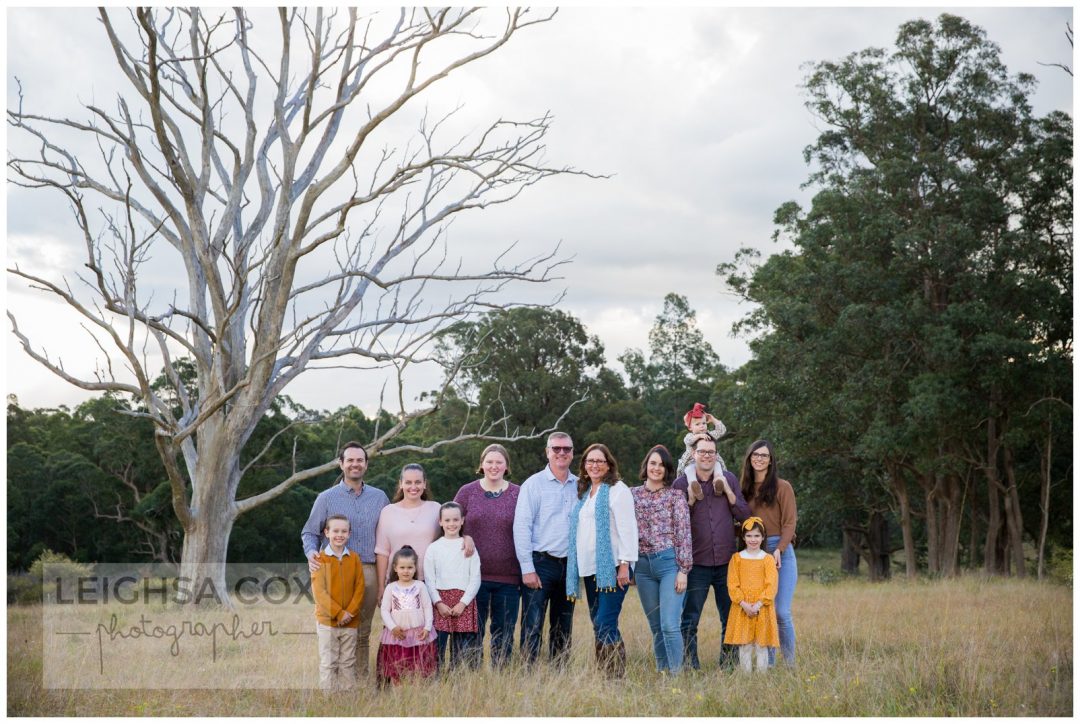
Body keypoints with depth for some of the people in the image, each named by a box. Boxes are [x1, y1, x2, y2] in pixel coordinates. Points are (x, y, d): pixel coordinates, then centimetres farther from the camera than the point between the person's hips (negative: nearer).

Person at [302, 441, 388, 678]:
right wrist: (311, 553, -14)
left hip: (369, 572, 2)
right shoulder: (326, 498, 7)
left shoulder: (379, 498, 13)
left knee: (363, 633, 5)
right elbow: (309, 533, 8)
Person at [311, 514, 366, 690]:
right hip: (327, 620, -3)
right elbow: (319, 591, -11)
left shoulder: (354, 558, 4)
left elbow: (359, 588, 2)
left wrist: (350, 612, -12)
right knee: (328, 663, 1)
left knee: (348, 663, 9)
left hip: (350, 621, 3)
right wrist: (339, 613, -16)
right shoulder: (320, 558, -6)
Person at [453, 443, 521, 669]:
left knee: (503, 635, 7)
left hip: (508, 577, 1)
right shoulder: (467, 492, 4)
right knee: (472, 633, 4)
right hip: (474, 575, 0)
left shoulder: (518, 494, 5)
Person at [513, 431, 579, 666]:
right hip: (541, 564, -4)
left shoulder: (580, 486, 9)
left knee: (563, 629, 11)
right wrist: (527, 568, -13)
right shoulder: (534, 484, -3)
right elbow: (521, 526, -8)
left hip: (570, 565, 5)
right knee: (532, 627, -8)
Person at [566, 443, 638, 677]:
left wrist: (625, 565, -17)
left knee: (605, 624, -15)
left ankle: (616, 674, -12)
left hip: (612, 568, -8)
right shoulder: (583, 493, 20)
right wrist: (575, 565, 17)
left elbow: (627, 528, -10)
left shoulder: (617, 490, -4)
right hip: (590, 569, 8)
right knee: (598, 626, 7)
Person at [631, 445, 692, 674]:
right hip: (642, 565, 4)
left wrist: (683, 570, -9)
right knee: (656, 627, 9)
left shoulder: (675, 496, 0)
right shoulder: (633, 495, 10)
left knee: (670, 625, -12)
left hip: (668, 562, -4)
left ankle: (676, 674, -7)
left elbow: (684, 534, -4)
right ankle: (661, 673, 15)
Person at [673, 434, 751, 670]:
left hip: (727, 561, 2)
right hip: (697, 562, -2)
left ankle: (729, 665, 19)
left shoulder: (728, 480, 7)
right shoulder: (681, 484, 1)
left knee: (731, 618, 8)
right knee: (689, 620, -1)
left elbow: (745, 515, 3)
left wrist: (727, 491, -8)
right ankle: (689, 666, 8)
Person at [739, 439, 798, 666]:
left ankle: (790, 665, -1)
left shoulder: (782, 487, 2)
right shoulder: (744, 488, 14)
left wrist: (779, 550, -15)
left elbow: (789, 522, -3)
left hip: (780, 551, -3)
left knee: (781, 613, -10)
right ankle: (768, 664, 7)